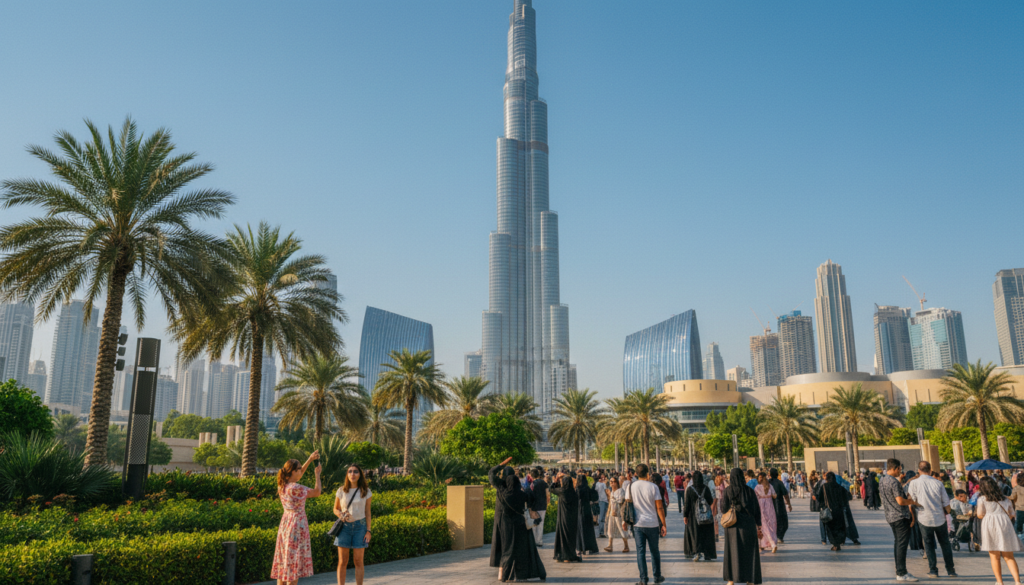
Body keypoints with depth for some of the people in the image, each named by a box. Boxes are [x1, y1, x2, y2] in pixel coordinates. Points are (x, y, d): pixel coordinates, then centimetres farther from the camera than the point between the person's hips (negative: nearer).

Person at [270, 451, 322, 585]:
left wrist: (310, 459, 19)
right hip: (297, 523, -8)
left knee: (283, 561, 12)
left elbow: (299, 473, 21)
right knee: (295, 560, 0)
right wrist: (317, 474, 6)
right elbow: (317, 491, -7)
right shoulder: (296, 488, -20)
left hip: (285, 522, 8)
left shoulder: (282, 485, 3)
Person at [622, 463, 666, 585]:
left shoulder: (631, 487, -3)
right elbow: (659, 507, -8)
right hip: (652, 524, 0)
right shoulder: (653, 487, -8)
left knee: (640, 551, 4)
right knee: (654, 551, 15)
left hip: (638, 524, 1)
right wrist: (664, 525, -1)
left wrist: (625, 521, 13)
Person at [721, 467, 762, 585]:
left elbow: (724, 509, -8)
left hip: (733, 526, -1)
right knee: (749, 552, 10)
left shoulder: (727, 491, -6)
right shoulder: (749, 490, -2)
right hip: (748, 525, 1)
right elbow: (757, 509, -1)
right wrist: (759, 526, 5)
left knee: (732, 552, 9)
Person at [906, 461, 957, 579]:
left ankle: (933, 570, 10)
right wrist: (947, 512, 18)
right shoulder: (938, 483, -6)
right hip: (940, 519, 2)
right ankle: (950, 570, 21)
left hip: (924, 519, -1)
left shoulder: (914, 483, -10)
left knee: (929, 545, 11)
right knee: (945, 544, 16)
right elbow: (946, 503, -1)